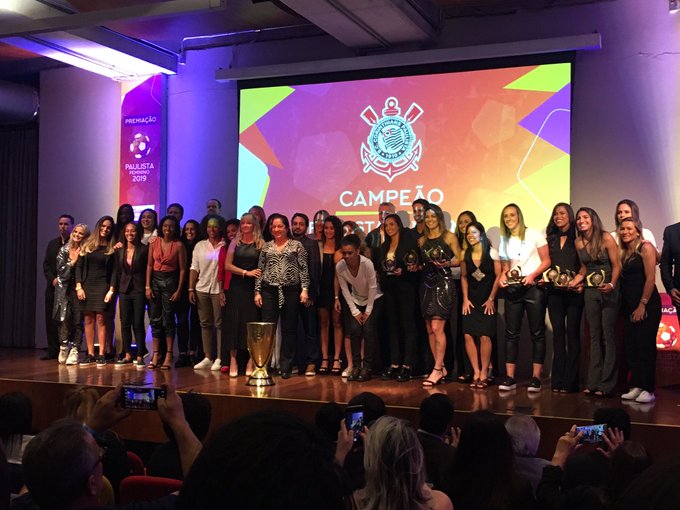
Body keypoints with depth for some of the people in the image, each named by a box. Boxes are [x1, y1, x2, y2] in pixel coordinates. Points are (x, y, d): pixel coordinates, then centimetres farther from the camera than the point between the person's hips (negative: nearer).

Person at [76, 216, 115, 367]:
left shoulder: (112, 248, 4)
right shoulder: (87, 245, 9)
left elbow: (114, 271, 0)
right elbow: (79, 266, 8)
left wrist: (111, 290, -9)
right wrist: (78, 286, -2)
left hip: (102, 286, -2)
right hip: (87, 285, 3)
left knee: (101, 319, -8)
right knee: (88, 320, 2)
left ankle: (101, 355, -5)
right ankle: (90, 354, 5)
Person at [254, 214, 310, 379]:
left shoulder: (296, 245, 5)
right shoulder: (266, 246, 12)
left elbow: (304, 269, 1)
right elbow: (260, 270, 12)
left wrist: (304, 289, -7)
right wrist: (257, 291, 5)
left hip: (291, 291, -2)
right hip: (269, 291, 2)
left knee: (289, 329, 2)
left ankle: (286, 367, 9)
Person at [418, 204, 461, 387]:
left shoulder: (449, 237, 0)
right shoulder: (422, 240, 14)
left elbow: (460, 259, -2)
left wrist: (447, 263, -18)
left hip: (444, 283, -6)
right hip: (427, 284, 6)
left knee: (437, 327, -13)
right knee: (430, 329, 4)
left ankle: (437, 369, -6)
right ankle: (441, 368, 14)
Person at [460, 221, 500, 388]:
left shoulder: (492, 252, -6)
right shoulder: (465, 255, 5)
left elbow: (498, 276, -6)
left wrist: (491, 299, -8)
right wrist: (465, 298, 4)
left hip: (487, 300, -3)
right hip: (471, 300, 3)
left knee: (485, 336, -9)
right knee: (468, 336, -6)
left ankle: (484, 373, 2)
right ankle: (476, 373, 3)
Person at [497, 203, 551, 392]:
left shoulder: (533, 234, -1)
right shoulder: (504, 240, 12)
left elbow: (546, 261, -4)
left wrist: (532, 275, -18)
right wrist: (502, 277, -6)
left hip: (533, 286, -4)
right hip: (513, 288, 4)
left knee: (537, 332, -2)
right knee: (511, 332, 1)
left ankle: (536, 377, 1)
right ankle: (509, 378, 2)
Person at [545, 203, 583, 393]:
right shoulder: (551, 239, 14)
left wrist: (581, 283, -17)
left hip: (574, 291, -4)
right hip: (555, 291, 4)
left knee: (572, 333, -1)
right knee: (558, 333, 5)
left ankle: (570, 381, 2)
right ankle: (558, 380, 9)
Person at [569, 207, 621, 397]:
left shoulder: (606, 238, -10)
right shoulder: (579, 242, 5)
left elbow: (616, 265, -10)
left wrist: (611, 285, -25)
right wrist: (570, 283, 3)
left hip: (609, 290, -5)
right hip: (590, 291, 5)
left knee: (608, 335, -6)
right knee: (594, 336, 7)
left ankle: (606, 384, -3)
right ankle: (593, 382, 10)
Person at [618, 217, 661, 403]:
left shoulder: (645, 247, -6)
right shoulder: (623, 252, 14)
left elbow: (650, 278, -12)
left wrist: (642, 305, -15)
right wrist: (627, 307, 5)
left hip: (647, 304, -7)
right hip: (629, 306, 7)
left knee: (645, 346, -5)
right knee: (631, 345, 4)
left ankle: (648, 390, 0)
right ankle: (636, 387, 10)